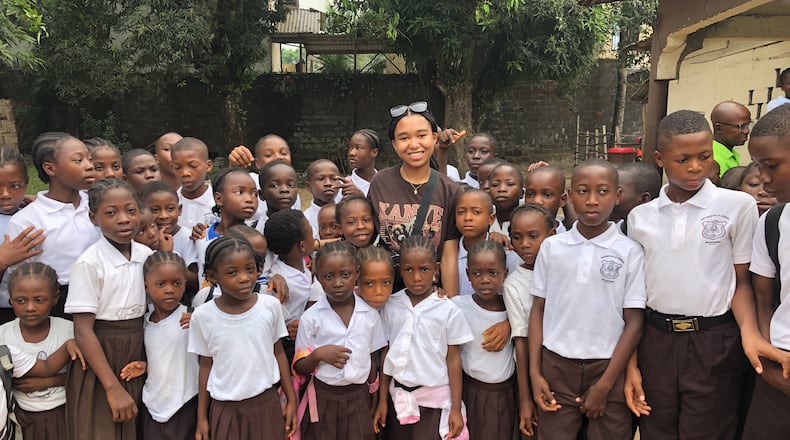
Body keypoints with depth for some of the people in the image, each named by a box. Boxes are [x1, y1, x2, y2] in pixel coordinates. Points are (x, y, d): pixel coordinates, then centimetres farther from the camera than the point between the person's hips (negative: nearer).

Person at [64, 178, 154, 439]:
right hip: (98, 359, -5)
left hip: (136, 359, 5)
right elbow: (83, 331, -17)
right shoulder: (89, 263, -16)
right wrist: (112, 387, -19)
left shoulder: (146, 254, -1)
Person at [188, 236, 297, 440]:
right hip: (225, 408, 0)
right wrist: (202, 417, 6)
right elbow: (206, 366, 1)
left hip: (267, 403, 0)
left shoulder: (271, 305, -9)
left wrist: (291, 400, 5)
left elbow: (278, 353, 2)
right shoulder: (203, 315, -9)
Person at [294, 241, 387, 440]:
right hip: (323, 399, -1)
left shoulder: (370, 314, -2)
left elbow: (373, 360, 8)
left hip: (358, 398, 1)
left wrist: (374, 403, 10)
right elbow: (299, 368, -2)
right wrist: (318, 354, -21)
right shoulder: (311, 317, -8)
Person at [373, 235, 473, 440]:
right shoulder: (391, 306, -3)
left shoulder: (448, 310, -10)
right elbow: (386, 354, 3)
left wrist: (456, 408, -4)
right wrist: (382, 400, 6)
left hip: (436, 399, -2)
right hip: (400, 397, 3)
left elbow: (453, 359, -5)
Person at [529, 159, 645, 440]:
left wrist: (605, 385, -8)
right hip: (555, 367, 1)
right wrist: (535, 373, 0)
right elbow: (538, 310, 5)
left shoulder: (630, 252, -4)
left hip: (608, 368, -1)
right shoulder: (551, 247, 1)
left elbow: (634, 322, -4)